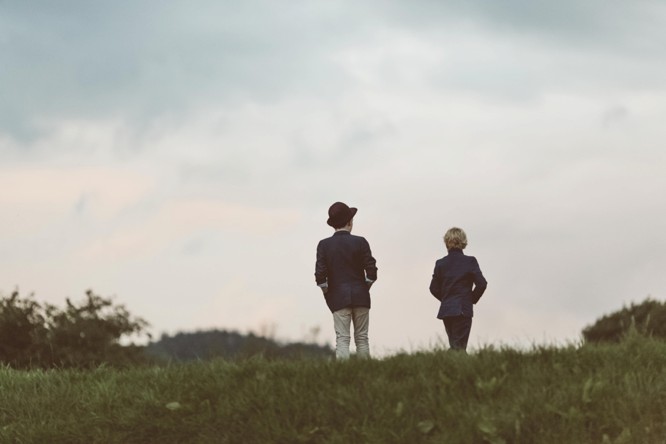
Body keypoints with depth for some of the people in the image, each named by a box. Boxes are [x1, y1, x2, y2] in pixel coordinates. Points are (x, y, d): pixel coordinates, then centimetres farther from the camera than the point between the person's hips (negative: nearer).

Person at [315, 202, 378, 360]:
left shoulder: (324, 245, -3)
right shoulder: (360, 242, -4)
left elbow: (320, 275, -8)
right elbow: (371, 271, -7)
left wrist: (327, 294, 6)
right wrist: (365, 287, 10)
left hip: (338, 297, 0)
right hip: (360, 297, 0)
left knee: (342, 339, -3)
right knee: (362, 338, 7)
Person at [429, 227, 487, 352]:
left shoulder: (440, 263, 4)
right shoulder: (469, 262, -6)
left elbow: (434, 288, 6)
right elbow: (482, 284, -10)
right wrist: (473, 299, 7)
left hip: (446, 309, 4)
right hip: (463, 310, -4)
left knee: (454, 347, 14)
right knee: (460, 347, -6)